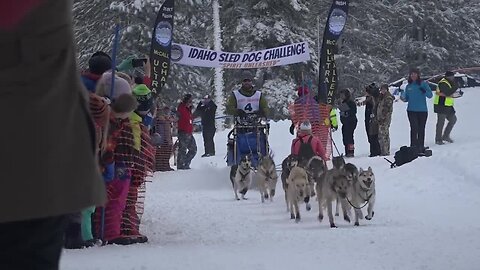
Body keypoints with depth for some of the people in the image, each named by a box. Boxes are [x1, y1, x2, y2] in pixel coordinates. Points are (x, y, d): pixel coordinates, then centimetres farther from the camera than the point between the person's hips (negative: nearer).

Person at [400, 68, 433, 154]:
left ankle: (421, 148, 13)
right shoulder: (409, 86, 8)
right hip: (412, 111, 1)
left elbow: (430, 95, -6)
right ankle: (413, 147, -12)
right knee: (414, 128, -11)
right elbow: (406, 98, 15)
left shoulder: (423, 84, -1)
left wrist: (424, 91, -24)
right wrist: (403, 98, -7)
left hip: (422, 111, -1)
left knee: (421, 129, 5)